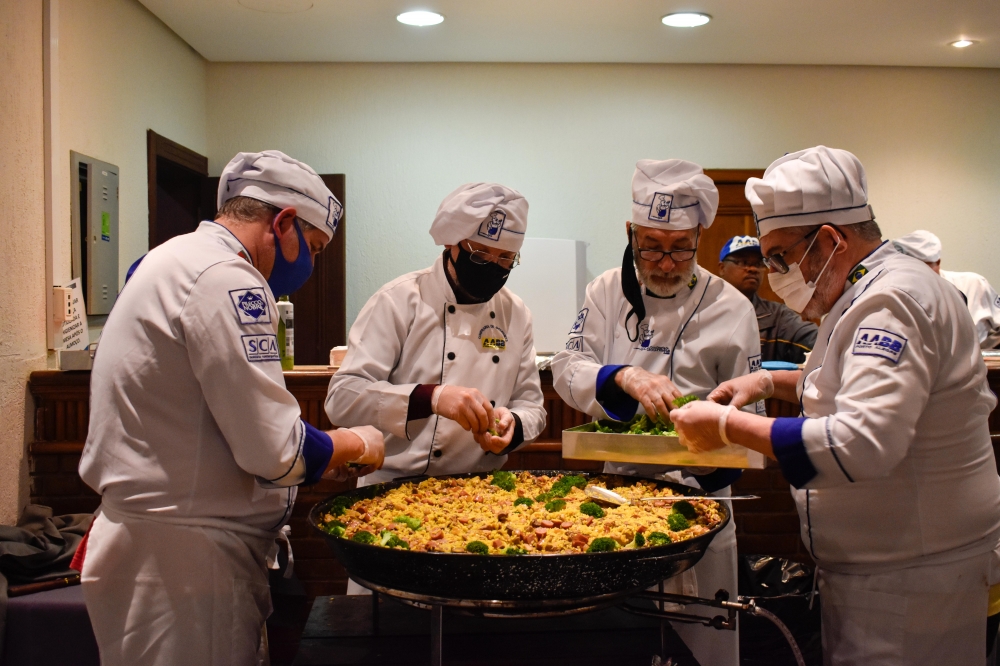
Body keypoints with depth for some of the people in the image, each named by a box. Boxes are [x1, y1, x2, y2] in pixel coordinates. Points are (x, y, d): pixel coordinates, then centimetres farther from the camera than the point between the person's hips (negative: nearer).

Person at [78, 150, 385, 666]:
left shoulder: (172, 259, 14)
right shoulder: (227, 279, -19)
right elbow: (277, 453, -23)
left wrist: (322, 457, 15)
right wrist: (356, 444, -3)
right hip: (181, 560, -10)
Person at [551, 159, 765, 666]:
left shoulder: (731, 309, -5)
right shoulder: (608, 291, 2)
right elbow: (567, 369, -5)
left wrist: (705, 476, -20)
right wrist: (623, 376, -25)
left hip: (697, 492, -2)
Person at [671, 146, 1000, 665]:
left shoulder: (892, 301, -22)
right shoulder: (872, 291, 11)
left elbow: (862, 443, -34)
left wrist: (731, 425, -27)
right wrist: (770, 381, 13)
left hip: (910, 578, -10)